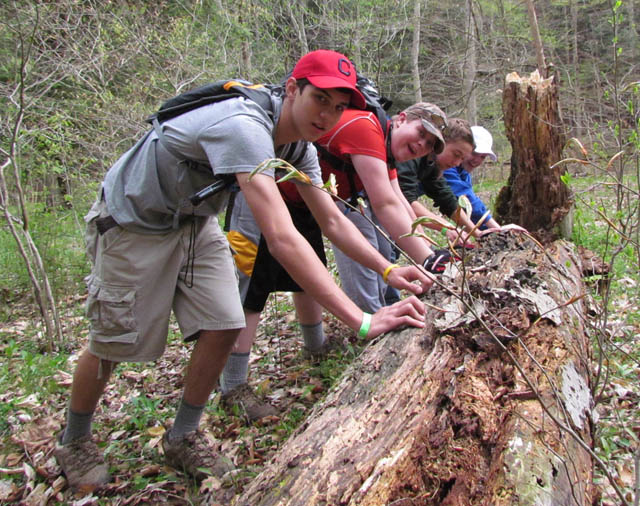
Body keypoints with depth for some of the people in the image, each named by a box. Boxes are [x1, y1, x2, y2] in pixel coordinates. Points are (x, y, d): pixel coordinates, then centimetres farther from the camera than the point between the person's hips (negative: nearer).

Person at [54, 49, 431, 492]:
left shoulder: (300, 147, -8)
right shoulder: (245, 128, -38)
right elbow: (281, 240, -46)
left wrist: (387, 269, -16)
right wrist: (362, 321, -47)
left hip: (193, 220, 7)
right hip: (132, 223, -7)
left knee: (222, 327, -4)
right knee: (114, 341, 3)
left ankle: (183, 437, 19)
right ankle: (74, 439, 31)